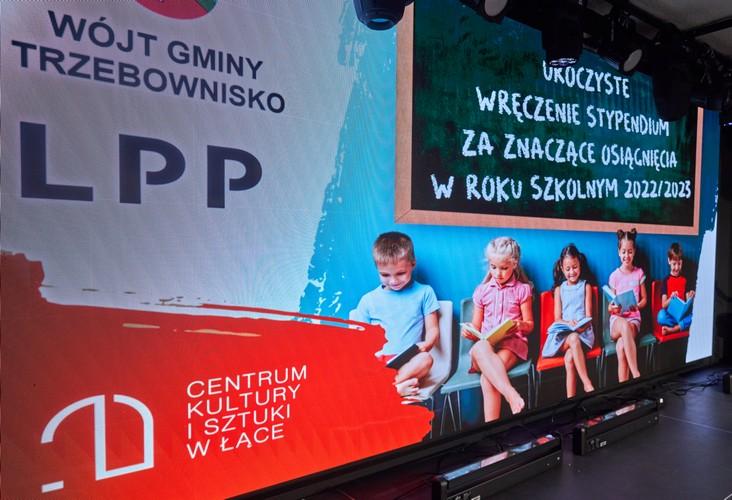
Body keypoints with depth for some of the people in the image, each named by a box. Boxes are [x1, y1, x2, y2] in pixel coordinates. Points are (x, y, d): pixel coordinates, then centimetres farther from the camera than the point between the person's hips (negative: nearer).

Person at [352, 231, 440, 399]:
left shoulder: (424, 293, 11)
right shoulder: (368, 300, 13)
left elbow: (433, 329, 9)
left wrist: (426, 344, -14)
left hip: (408, 361, -1)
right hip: (376, 361, 1)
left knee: (425, 359, -34)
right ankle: (396, 387, -37)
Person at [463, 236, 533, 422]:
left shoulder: (522, 289, 9)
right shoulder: (482, 290, 13)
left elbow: (530, 324, 11)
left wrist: (521, 325, -14)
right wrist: (469, 332, -9)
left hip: (513, 342, -1)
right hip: (486, 343, 2)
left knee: (487, 377, -35)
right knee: (479, 348, -41)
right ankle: (511, 394, -51)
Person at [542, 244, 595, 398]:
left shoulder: (586, 286, 13)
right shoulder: (559, 289, 15)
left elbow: (589, 316, 6)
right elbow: (557, 318, 7)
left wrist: (582, 326, -17)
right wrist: (569, 323, -15)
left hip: (583, 332, 0)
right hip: (563, 334, 0)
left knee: (569, 358, -32)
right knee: (574, 339, -37)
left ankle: (571, 401, -28)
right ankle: (587, 383, -34)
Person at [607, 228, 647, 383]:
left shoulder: (639, 273, 7)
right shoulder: (614, 276, 4)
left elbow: (644, 299, 14)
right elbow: (609, 307, 8)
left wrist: (636, 306, -9)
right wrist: (612, 308, -17)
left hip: (634, 318, 0)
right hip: (617, 319, 0)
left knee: (621, 347, -33)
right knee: (624, 325, -40)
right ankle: (636, 375, -41)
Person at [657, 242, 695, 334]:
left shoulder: (684, 280, 12)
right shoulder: (666, 280, 3)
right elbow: (663, 305, -3)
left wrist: (690, 298, -13)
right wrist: (671, 298, -23)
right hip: (669, 313, -3)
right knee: (661, 317, -36)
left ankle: (672, 329, -24)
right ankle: (681, 326, -14)